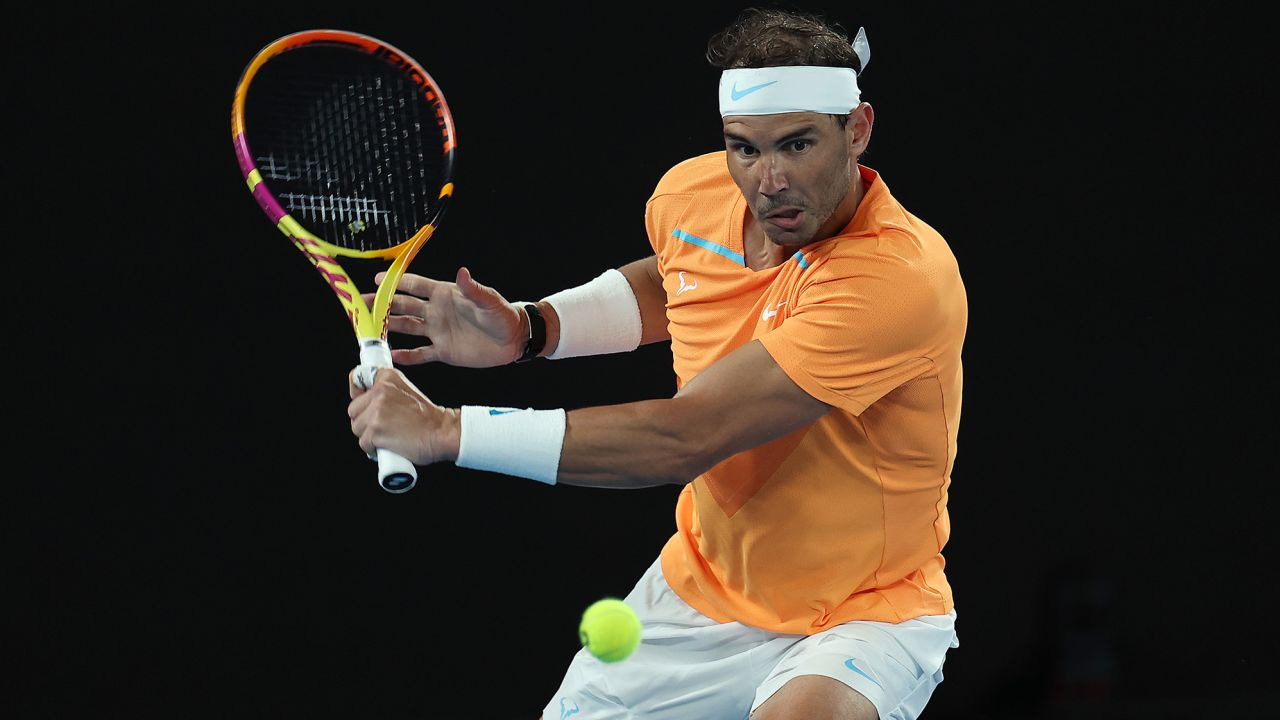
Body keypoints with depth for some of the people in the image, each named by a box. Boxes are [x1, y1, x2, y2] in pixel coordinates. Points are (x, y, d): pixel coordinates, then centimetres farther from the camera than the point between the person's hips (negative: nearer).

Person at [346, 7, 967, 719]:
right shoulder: (692, 192, -6)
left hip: (863, 614, -7)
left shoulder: (905, 278, -31)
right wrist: (528, 328, 4)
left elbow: (681, 441, -33)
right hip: (697, 592, 7)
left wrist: (446, 430, -29)